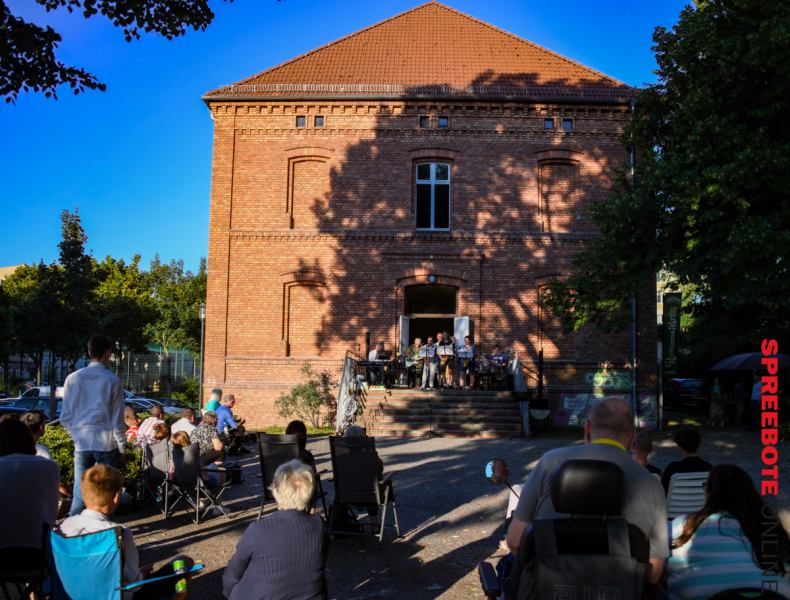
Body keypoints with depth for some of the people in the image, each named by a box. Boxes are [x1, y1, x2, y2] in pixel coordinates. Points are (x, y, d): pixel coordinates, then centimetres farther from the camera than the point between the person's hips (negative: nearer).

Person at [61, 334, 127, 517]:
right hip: (106, 444, -3)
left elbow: (65, 418, 6)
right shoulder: (112, 381, -7)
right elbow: (117, 421, -5)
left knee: (79, 493, 10)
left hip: (81, 443, 3)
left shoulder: (72, 378, 2)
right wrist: (122, 450, 3)